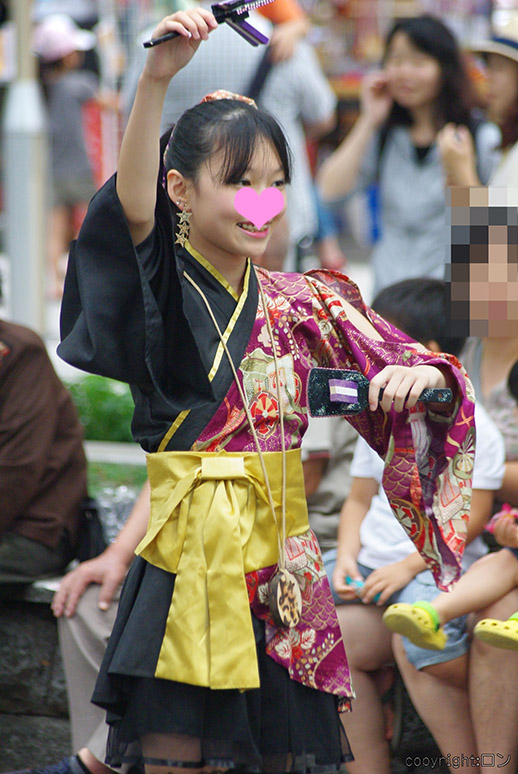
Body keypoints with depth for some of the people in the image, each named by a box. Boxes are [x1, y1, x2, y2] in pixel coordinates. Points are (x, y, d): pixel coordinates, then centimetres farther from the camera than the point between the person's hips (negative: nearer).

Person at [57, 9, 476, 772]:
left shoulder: (305, 303, 8)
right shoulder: (164, 294, -4)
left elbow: (426, 378, 7)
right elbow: (131, 206, -24)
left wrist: (423, 377, -19)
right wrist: (156, 79, -38)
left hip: (281, 557, 4)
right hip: (187, 556, -4)